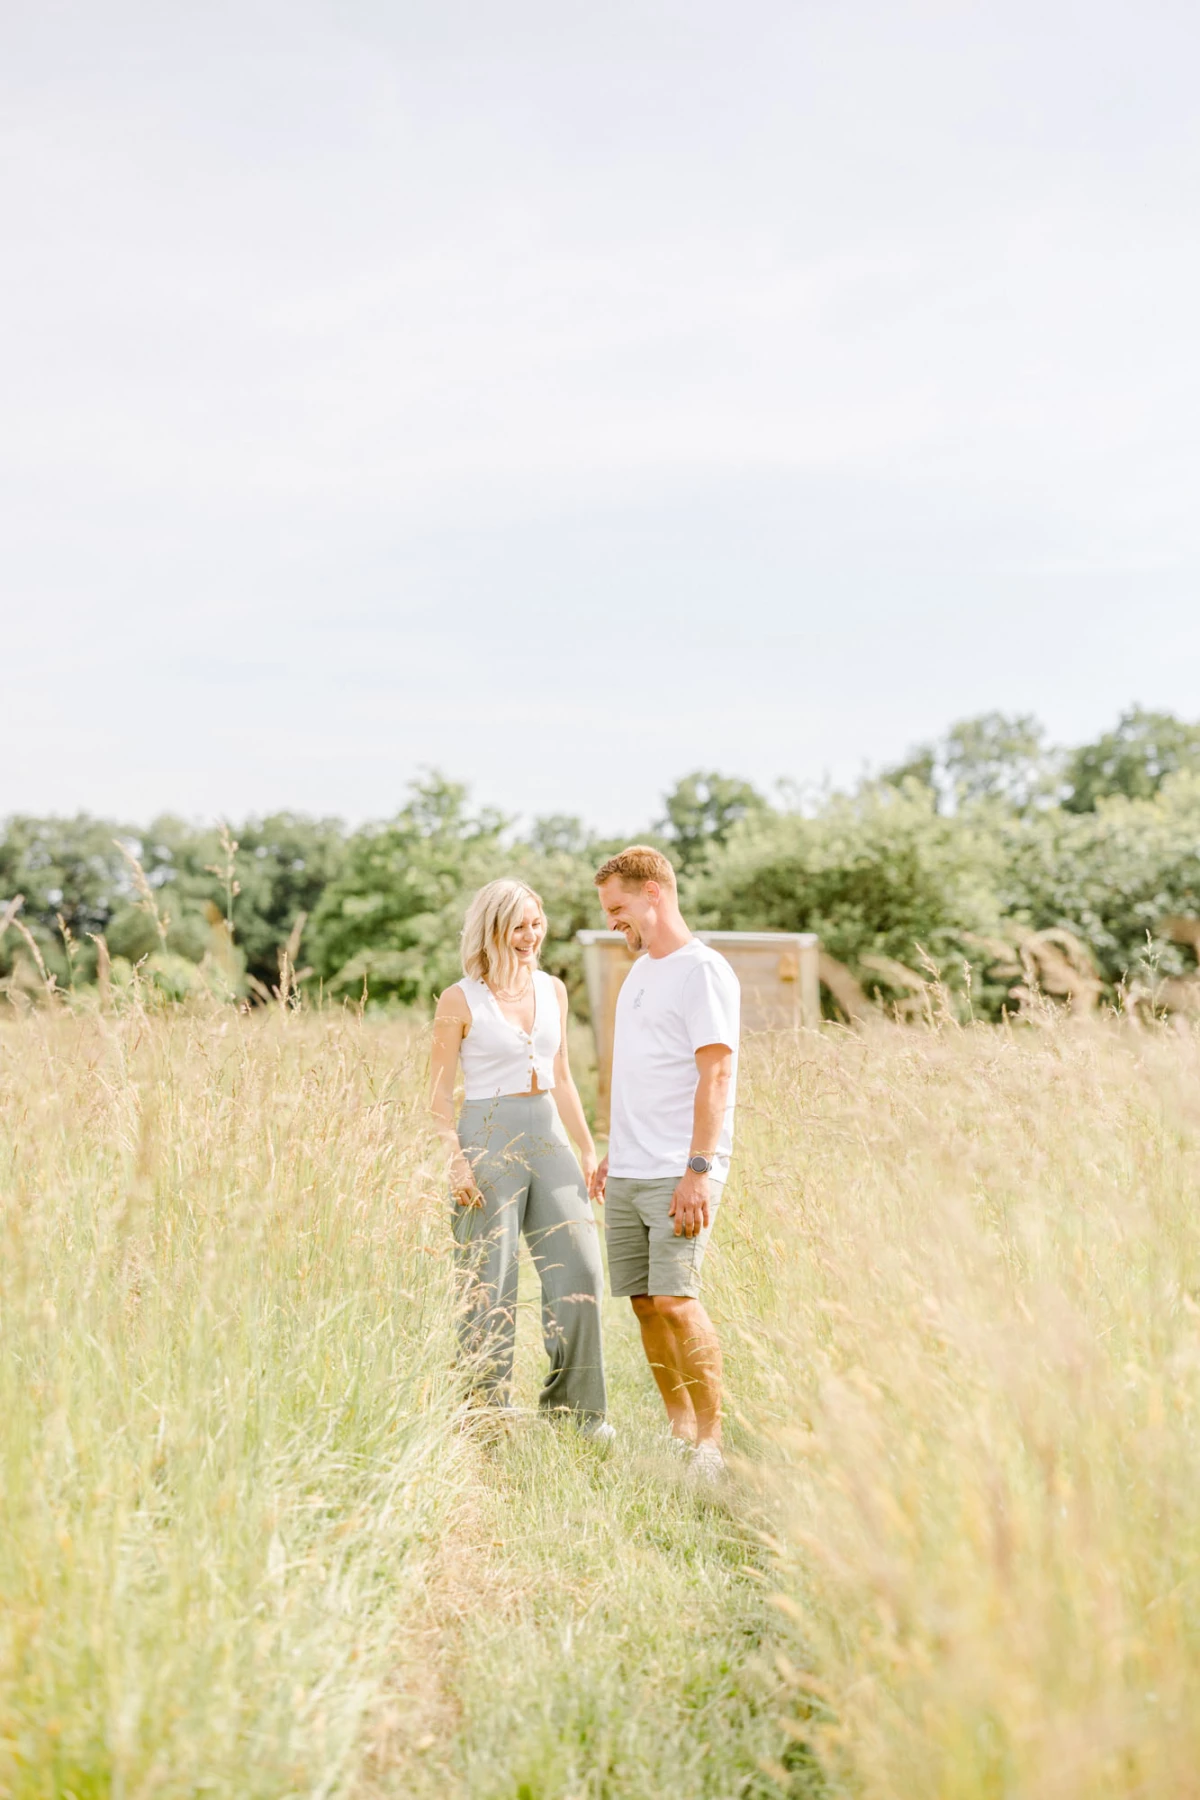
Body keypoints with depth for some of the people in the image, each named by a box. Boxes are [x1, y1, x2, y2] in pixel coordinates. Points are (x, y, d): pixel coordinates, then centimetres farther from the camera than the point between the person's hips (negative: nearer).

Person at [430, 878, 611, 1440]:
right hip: (488, 1139, -5)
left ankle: (572, 1402, 15)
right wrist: (456, 1161, -15)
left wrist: (588, 1150, 13)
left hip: (548, 1138, 5)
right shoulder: (460, 1001, -4)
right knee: (490, 1285, -1)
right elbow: (440, 1093, -3)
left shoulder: (552, 990, 11)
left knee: (580, 1271, 0)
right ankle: (489, 1411, 12)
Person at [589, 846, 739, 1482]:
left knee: (675, 1300, -13)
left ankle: (712, 1436, -3)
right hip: (627, 1174, 8)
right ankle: (679, 1428, 19)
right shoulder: (640, 971, 18)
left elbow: (716, 1077, -14)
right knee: (644, 1302, 8)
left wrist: (698, 1169, -20)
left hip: (678, 1176, -8)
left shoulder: (703, 971, -8)